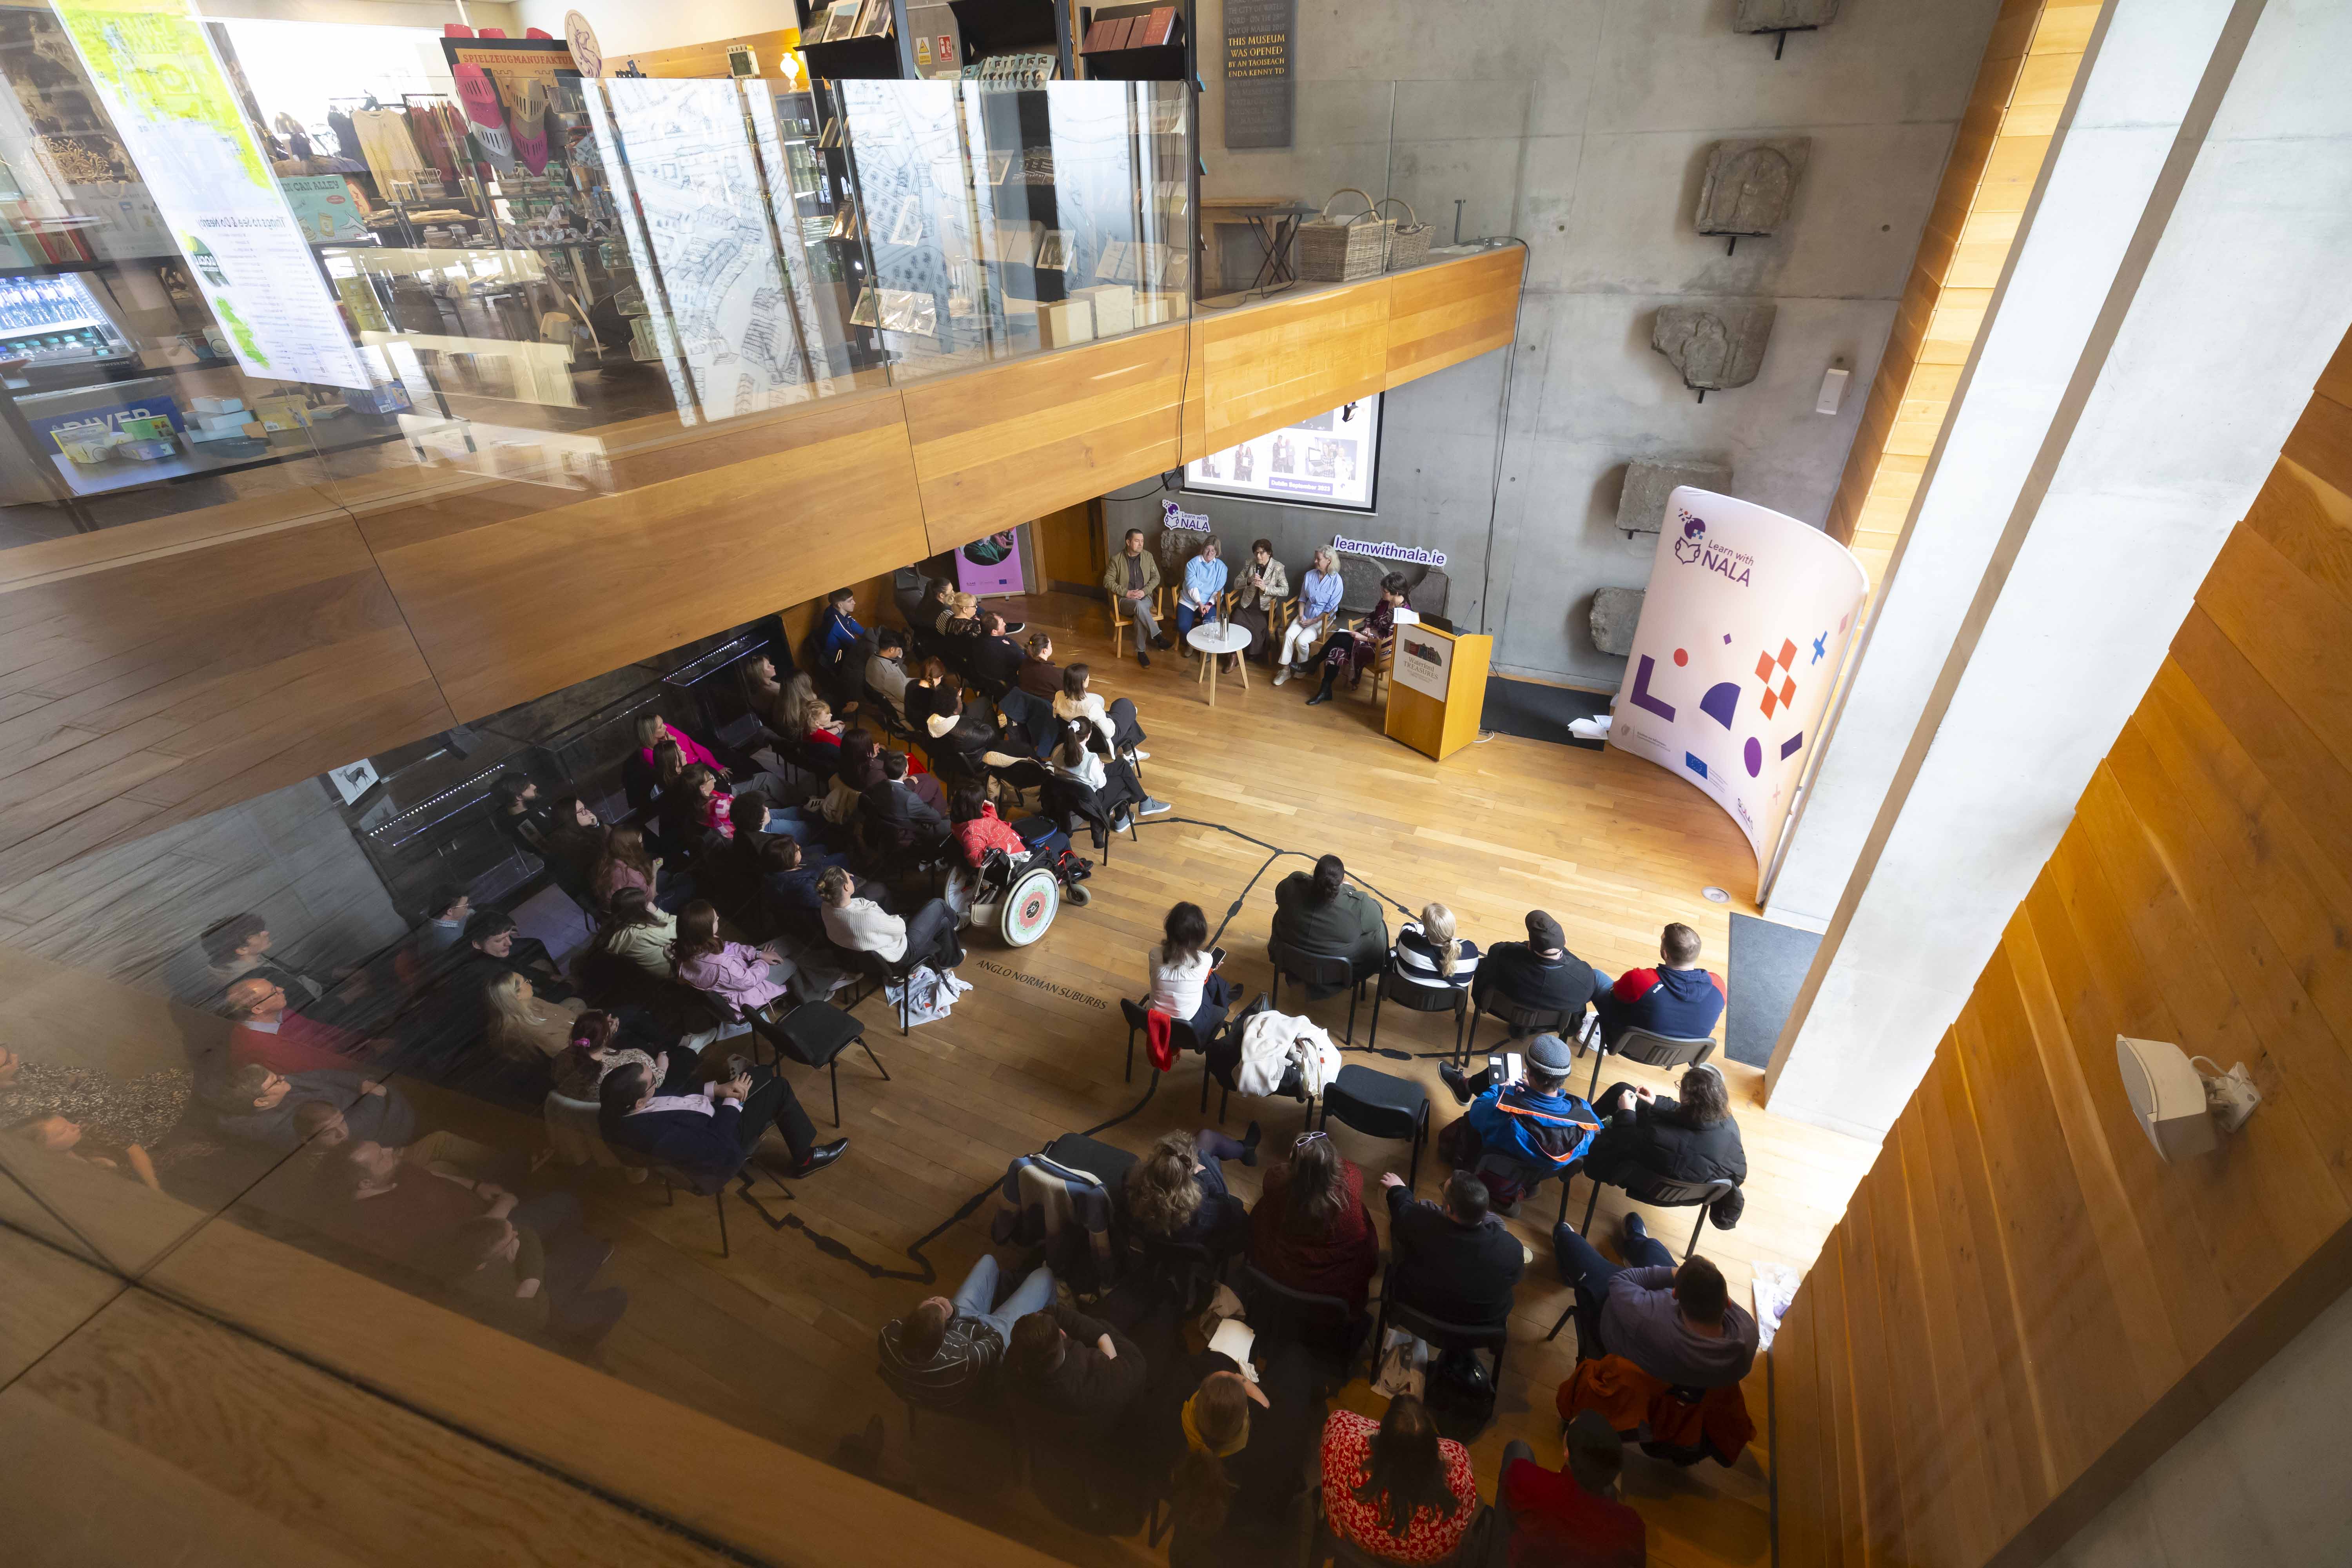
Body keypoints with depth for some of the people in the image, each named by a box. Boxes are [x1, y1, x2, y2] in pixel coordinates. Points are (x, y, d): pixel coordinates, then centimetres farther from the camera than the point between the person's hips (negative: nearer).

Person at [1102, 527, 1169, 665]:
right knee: (1139, 605, -38)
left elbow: (1156, 577, 4)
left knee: (1139, 616, -33)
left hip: (1145, 597, 2)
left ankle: (1140, 652, -23)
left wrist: (1144, 591, -13)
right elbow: (1108, 582, -6)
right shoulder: (1116, 559, -3)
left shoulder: (1148, 557, 4)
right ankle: (1157, 635, -28)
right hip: (1125, 600, -2)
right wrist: (1127, 593, -17)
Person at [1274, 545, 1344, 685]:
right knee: (1288, 635, -21)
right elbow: (1303, 598, 9)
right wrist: (1301, 616, -6)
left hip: (1323, 619, -5)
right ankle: (1286, 670, -12)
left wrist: (1314, 621, -16)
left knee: (1302, 640, -26)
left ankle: (1302, 667, 2)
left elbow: (1331, 608, -13)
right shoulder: (1309, 575, 1)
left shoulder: (1336, 581, -14)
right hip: (1306, 615, 5)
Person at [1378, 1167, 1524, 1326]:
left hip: (1415, 1304, -1)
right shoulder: (1512, 1248, -31)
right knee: (1494, 1221, 13)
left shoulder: (1421, 1223, -34)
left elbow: (1402, 1207, -9)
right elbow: (1514, 1285, -7)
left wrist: (1398, 1188, 14)